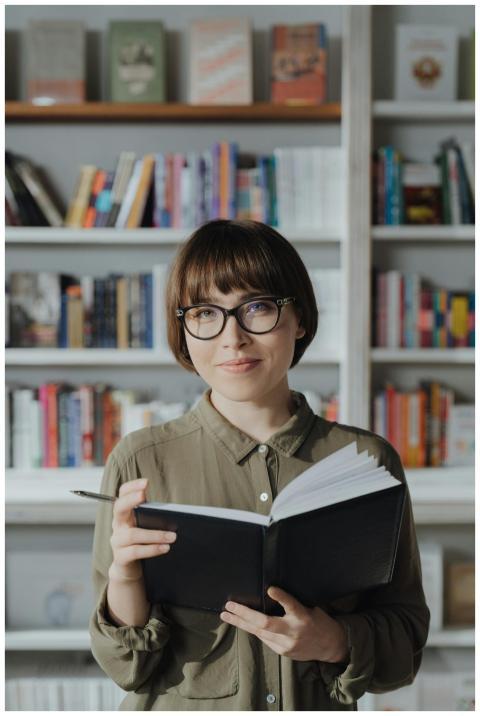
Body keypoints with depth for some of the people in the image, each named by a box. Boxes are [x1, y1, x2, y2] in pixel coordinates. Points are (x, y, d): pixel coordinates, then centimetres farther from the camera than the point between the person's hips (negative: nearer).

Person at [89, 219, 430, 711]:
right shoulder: (139, 462, -7)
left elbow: (406, 647, 1)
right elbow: (127, 668, -5)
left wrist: (335, 642, -18)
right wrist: (124, 579, -22)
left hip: (319, 705, 0)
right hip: (178, 706, 0)